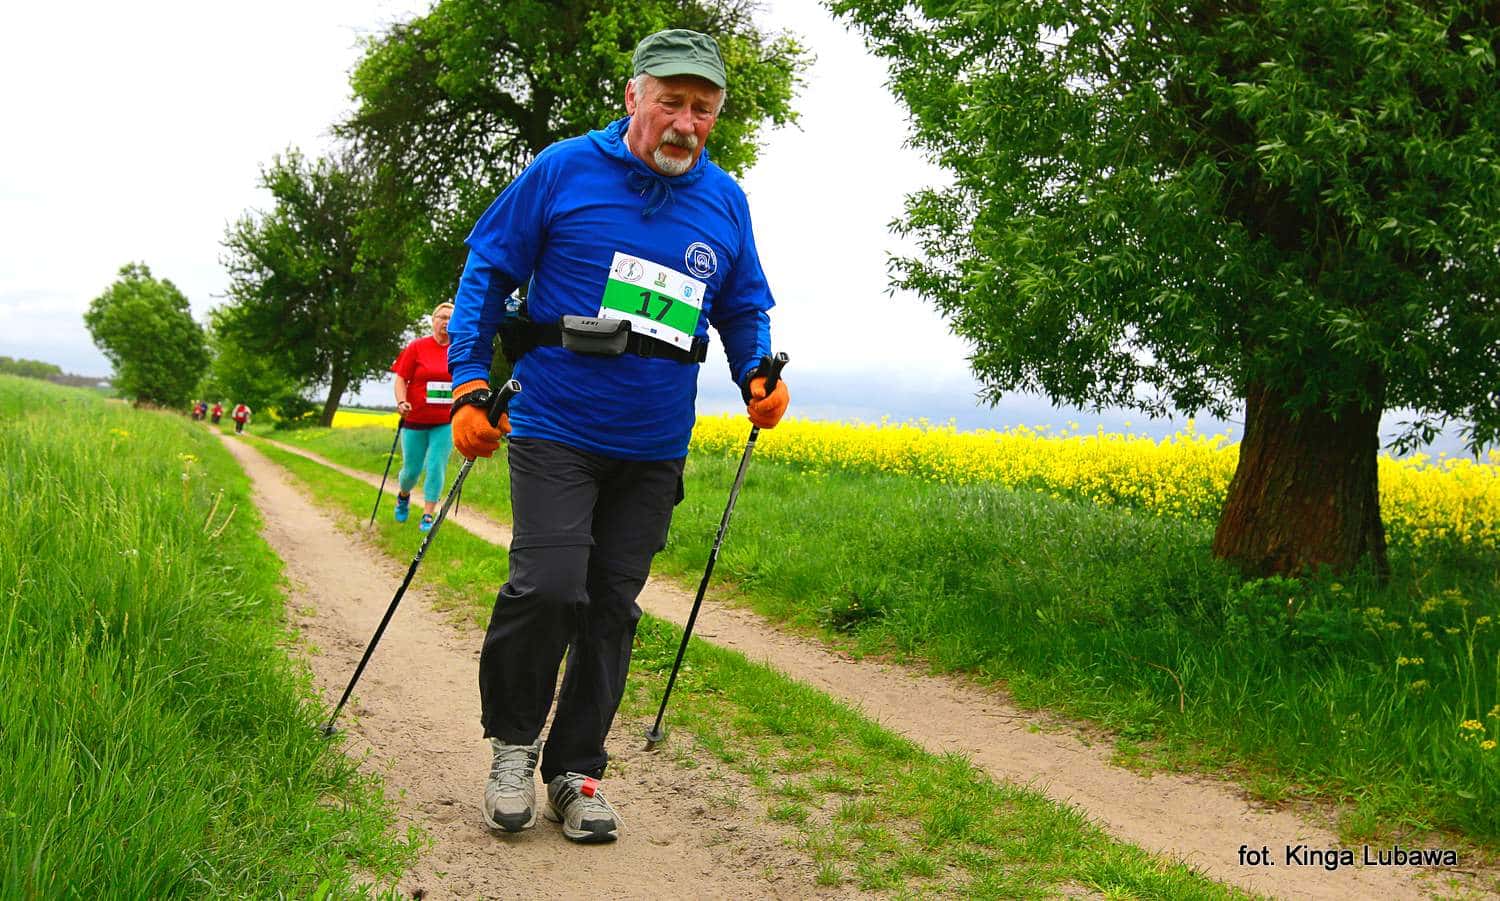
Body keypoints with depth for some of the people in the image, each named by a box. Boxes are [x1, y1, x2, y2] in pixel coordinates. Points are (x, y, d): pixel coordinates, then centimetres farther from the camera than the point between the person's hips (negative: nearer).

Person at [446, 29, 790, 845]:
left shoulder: (726, 201, 6)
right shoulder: (564, 169, -4)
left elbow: (744, 308, 18)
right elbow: (487, 270, 1)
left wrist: (756, 375, -2)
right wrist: (469, 385, -7)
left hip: (654, 449, 4)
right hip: (557, 431, -3)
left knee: (612, 609, 8)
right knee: (547, 587, -14)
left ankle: (574, 773, 21)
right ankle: (512, 741, 13)